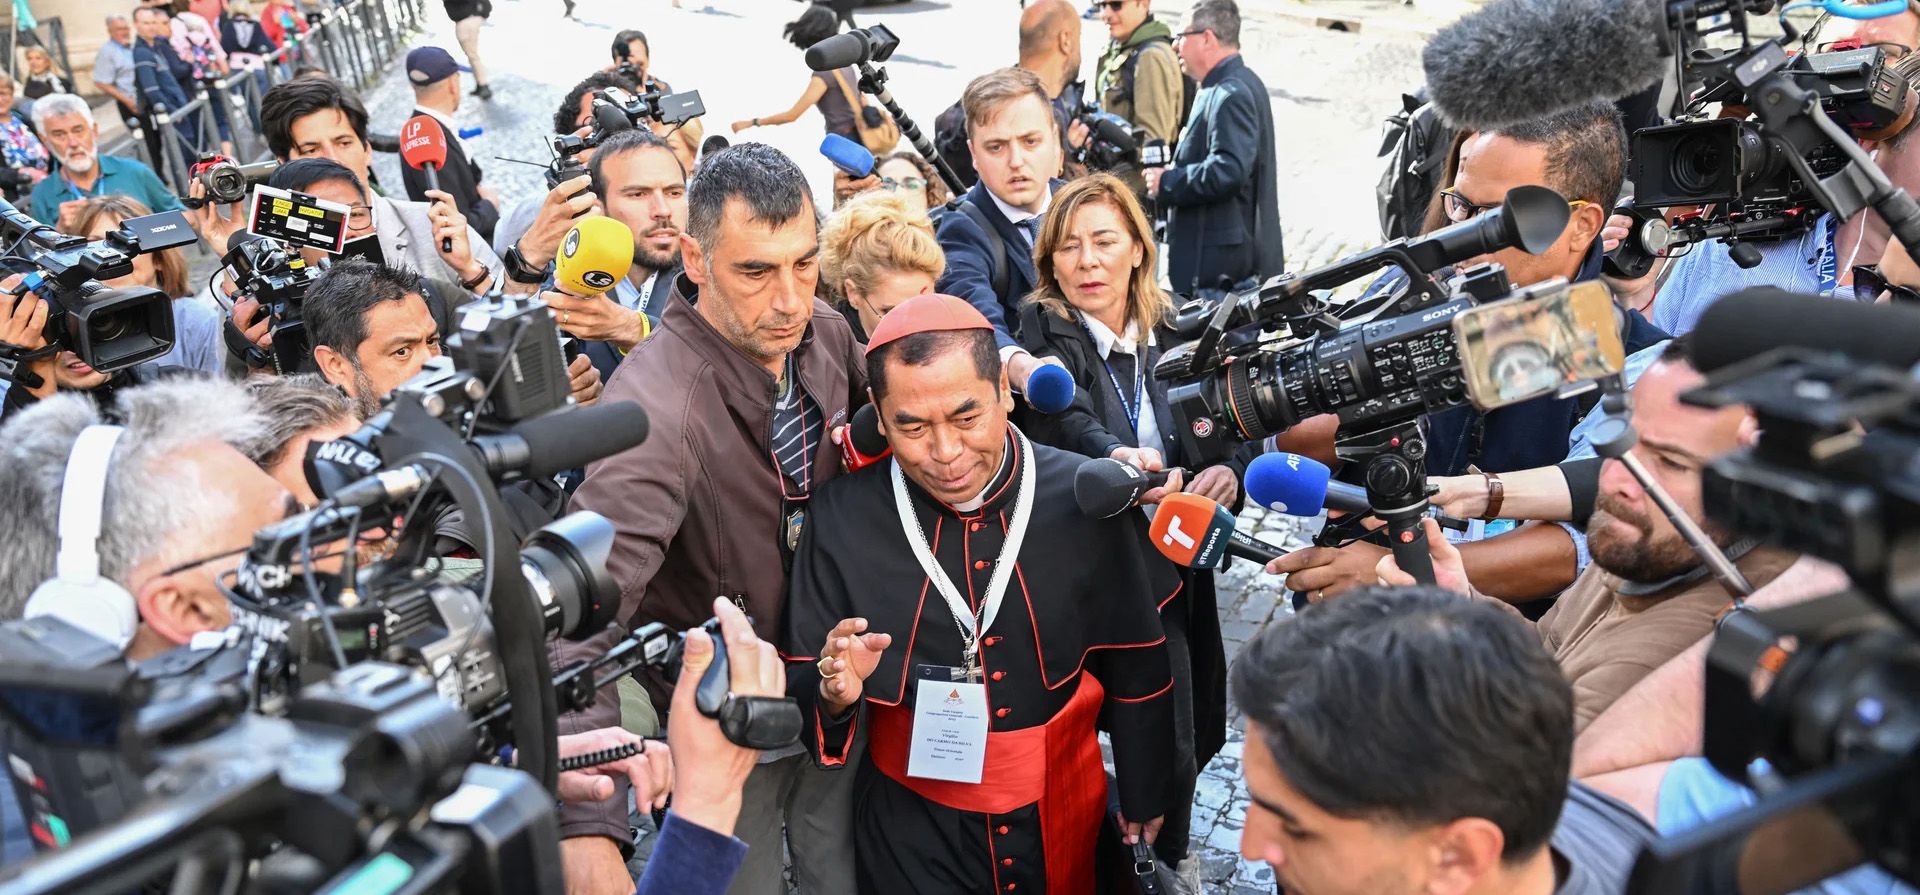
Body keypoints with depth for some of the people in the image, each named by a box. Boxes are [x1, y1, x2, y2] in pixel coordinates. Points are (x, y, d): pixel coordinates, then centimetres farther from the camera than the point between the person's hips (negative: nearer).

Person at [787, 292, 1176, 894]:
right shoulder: (843, 520, -16)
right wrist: (835, 693, -30)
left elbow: (1136, 663, -1)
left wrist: (1142, 797, 9)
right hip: (912, 835, -1)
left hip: (1065, 817, 1)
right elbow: (801, 688, -7)